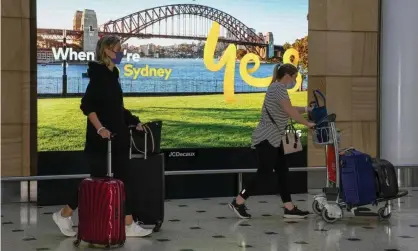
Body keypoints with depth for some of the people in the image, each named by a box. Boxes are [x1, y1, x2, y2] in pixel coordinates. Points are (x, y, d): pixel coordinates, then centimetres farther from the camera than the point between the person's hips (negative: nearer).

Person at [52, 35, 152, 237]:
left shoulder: (111, 75, 13)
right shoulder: (99, 74, -14)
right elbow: (86, 105, -21)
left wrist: (134, 122, 17)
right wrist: (99, 128, -27)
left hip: (118, 137, 9)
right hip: (102, 138, -9)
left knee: (123, 180, 8)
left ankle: (128, 225, 12)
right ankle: (64, 215, 13)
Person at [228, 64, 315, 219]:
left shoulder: (278, 88, 16)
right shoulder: (278, 88, -15)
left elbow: (289, 110, 23)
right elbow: (290, 112, -19)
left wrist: (307, 109, 17)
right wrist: (307, 124, -10)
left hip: (273, 139, 10)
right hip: (266, 139, -10)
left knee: (282, 172, 8)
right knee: (264, 173, -5)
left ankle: (289, 209, 10)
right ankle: (238, 203, 4)